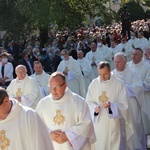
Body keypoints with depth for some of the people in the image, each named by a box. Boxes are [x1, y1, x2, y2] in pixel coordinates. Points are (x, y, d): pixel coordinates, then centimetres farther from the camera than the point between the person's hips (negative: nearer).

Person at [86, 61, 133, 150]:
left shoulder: (119, 84, -9)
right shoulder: (94, 83, 0)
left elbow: (124, 104, -9)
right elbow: (89, 101, 5)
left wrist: (111, 105, -27)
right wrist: (94, 107, -17)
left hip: (113, 123, -2)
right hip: (98, 122, 3)